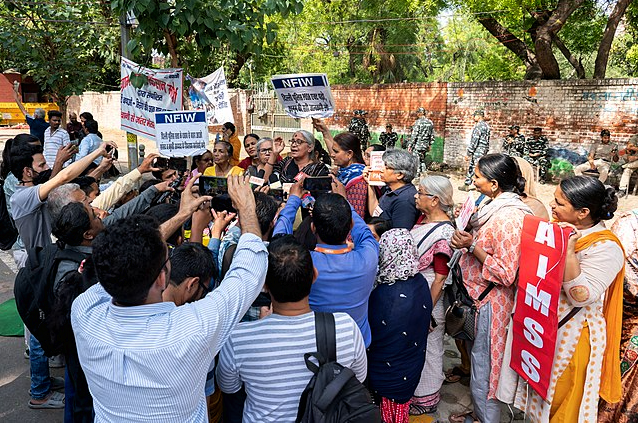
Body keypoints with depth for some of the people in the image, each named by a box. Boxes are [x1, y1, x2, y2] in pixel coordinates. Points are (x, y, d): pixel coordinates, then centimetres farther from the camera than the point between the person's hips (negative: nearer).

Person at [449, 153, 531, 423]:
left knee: (483, 371, 6)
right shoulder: (492, 206, 4)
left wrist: (472, 246, -23)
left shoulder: (509, 219, -24)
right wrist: (463, 239, -2)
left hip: (491, 303, -10)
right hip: (477, 296, 10)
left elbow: (505, 274, -24)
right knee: (478, 362, 24)